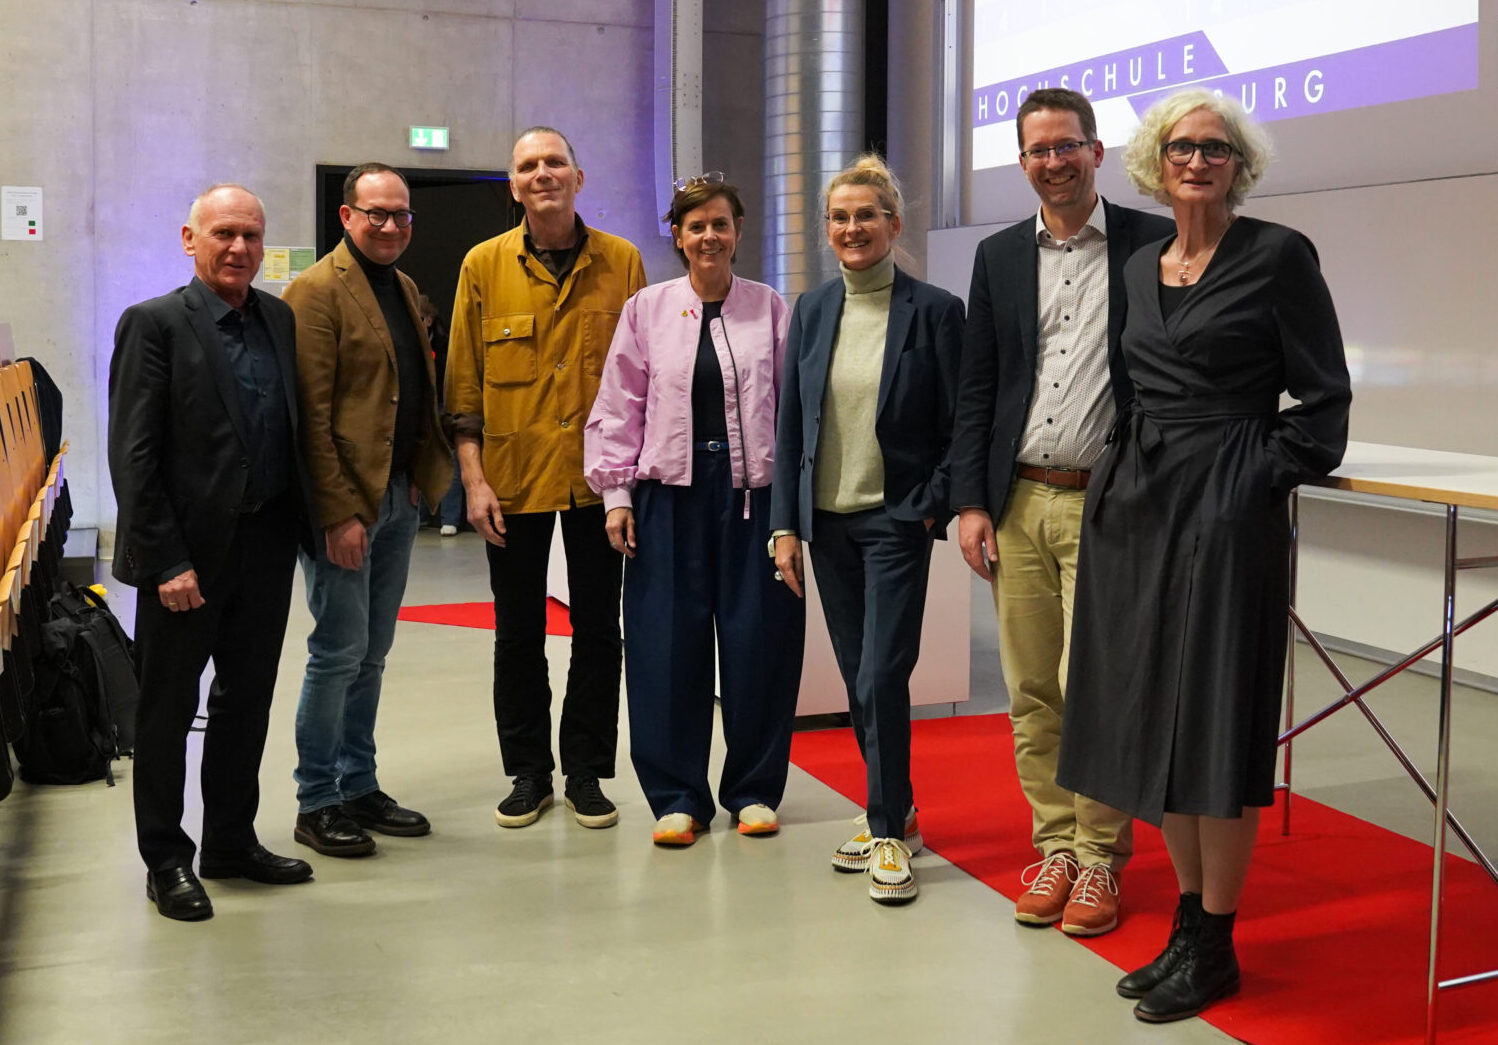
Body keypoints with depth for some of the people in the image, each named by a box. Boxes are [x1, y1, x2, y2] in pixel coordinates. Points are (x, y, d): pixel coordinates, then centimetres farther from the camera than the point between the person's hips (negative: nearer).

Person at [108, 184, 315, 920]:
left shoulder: (279, 320, 8)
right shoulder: (155, 323, -10)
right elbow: (133, 455, -13)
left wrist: (304, 523, 2)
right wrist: (166, 560, -17)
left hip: (266, 543, 6)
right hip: (189, 549, -6)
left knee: (247, 699, 16)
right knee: (168, 709, 8)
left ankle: (232, 841, 31)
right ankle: (165, 861, 21)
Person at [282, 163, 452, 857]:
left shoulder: (402, 289, 16)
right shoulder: (317, 292, -10)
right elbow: (311, 414, -16)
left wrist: (421, 479, 9)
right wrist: (339, 512, -20)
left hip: (399, 494, 8)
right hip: (345, 501, -8)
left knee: (371, 652, 13)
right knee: (340, 650, -3)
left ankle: (358, 787, 23)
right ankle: (316, 804, 9)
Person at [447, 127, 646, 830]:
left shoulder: (622, 263, 2)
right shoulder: (484, 266, 2)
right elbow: (463, 383, 2)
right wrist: (474, 480, -5)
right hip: (514, 477, 0)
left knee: (598, 628, 7)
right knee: (518, 633, 8)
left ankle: (585, 771, 20)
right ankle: (528, 772, 22)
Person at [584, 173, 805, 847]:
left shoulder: (771, 310, 6)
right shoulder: (647, 310, 7)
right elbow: (620, 407, 7)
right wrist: (616, 492, 0)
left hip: (753, 490, 0)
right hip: (671, 494, 0)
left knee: (759, 639, 2)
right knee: (669, 644, 0)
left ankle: (753, 789, 18)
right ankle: (678, 796, 13)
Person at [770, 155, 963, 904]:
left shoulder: (933, 310, -6)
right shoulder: (812, 310, 7)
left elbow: (958, 425, -3)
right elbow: (790, 421, 8)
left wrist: (936, 508, -10)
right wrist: (786, 523, 3)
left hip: (895, 519, -5)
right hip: (827, 518, 5)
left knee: (882, 677, -7)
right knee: (857, 678, 11)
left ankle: (889, 833, 6)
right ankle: (894, 814, 25)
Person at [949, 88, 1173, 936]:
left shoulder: (1152, 245, 1)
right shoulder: (1000, 256, 12)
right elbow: (976, 388, 12)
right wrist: (970, 502, 4)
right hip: (1017, 505, 4)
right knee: (1031, 692, 8)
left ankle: (1100, 860, 12)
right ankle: (1055, 848, 21)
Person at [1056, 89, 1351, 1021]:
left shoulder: (1278, 256, -4)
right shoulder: (1140, 268, 14)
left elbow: (1324, 397, -4)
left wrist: (1266, 477, -11)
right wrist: (1129, 475, 11)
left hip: (1228, 510, -6)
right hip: (1137, 503, 7)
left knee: (1214, 719, -3)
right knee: (1150, 713, 9)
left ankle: (1215, 948, 10)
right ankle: (1189, 922, 23)